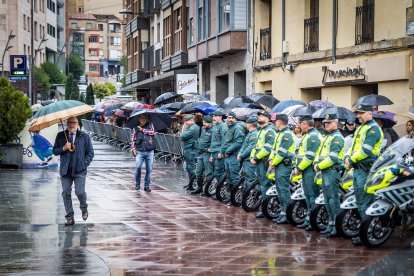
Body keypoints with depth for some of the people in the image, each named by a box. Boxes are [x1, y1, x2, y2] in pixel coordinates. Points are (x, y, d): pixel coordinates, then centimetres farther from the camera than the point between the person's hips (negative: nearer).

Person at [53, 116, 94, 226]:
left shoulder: (84, 137, 5)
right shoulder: (61, 136, 8)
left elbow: (90, 153, 7)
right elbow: (55, 151, 9)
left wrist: (84, 164, -4)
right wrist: (63, 148, -10)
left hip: (79, 171, -2)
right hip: (65, 171, 2)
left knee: (80, 192, -10)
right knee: (66, 193, 1)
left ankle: (84, 208, 21)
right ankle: (69, 217, 10)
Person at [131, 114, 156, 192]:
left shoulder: (150, 125, 10)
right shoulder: (136, 128, 9)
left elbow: (153, 132, -7)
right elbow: (133, 140, 11)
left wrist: (143, 130, -3)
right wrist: (134, 149, -1)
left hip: (150, 152, 1)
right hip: (140, 151, -1)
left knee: (149, 169, 1)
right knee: (138, 167, -19)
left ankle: (146, 186, 14)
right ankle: (137, 183, 0)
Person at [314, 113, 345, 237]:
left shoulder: (337, 138, -10)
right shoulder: (327, 137, 21)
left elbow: (332, 158, -19)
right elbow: (320, 152, 23)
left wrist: (319, 166, -12)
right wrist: (316, 163, 4)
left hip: (332, 171, -10)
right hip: (325, 172, 10)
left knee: (333, 199, -10)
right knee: (327, 200, 12)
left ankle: (337, 226, -9)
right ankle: (331, 224, 17)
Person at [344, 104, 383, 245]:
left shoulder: (373, 129, -11)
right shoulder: (360, 128, 20)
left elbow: (366, 150, -20)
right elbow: (353, 145, 22)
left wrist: (352, 160, -12)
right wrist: (347, 157, 3)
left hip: (366, 171, -10)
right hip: (357, 169, 10)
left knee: (364, 204, -11)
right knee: (360, 202, 13)